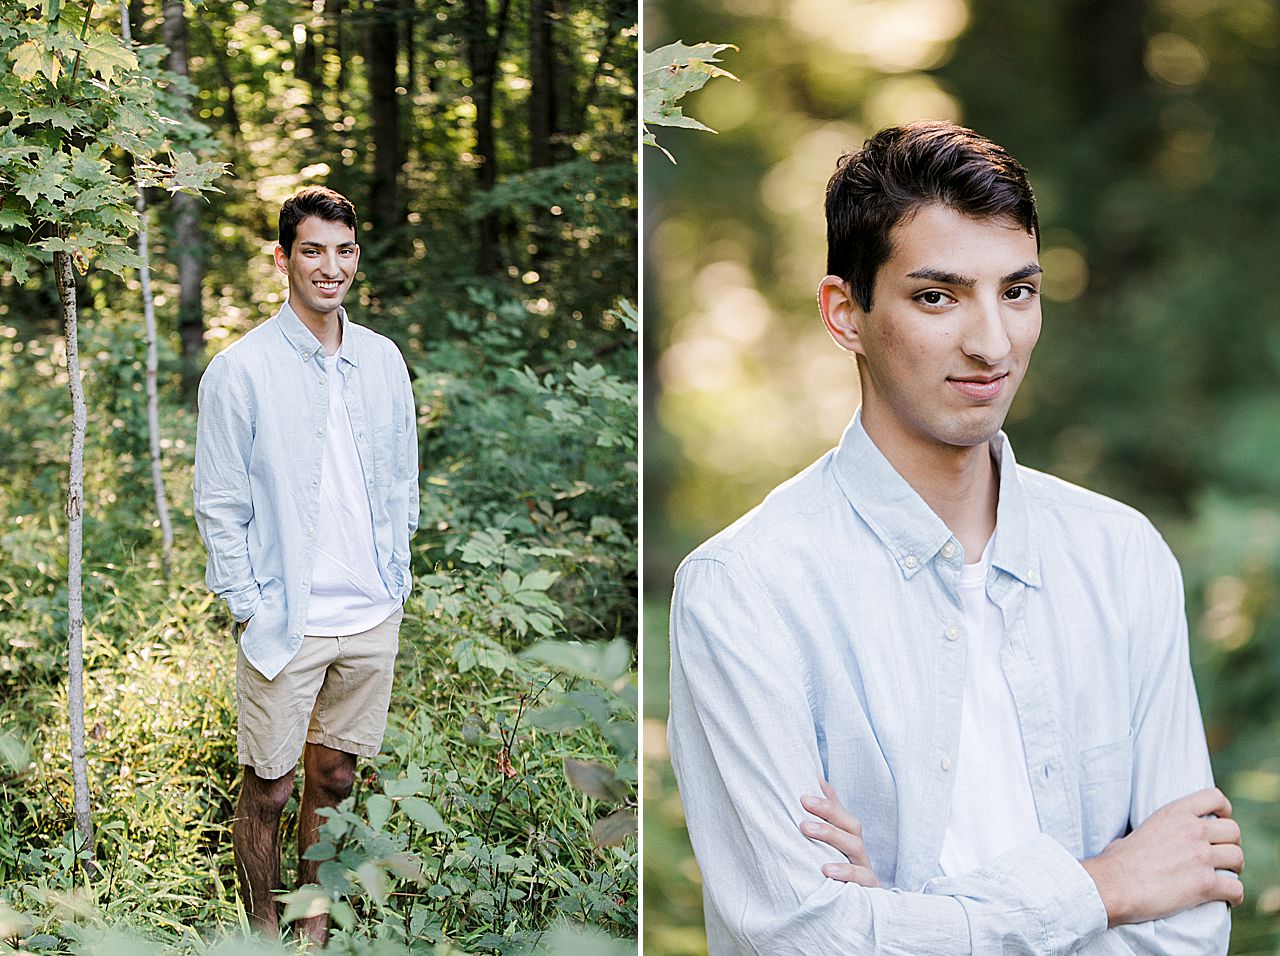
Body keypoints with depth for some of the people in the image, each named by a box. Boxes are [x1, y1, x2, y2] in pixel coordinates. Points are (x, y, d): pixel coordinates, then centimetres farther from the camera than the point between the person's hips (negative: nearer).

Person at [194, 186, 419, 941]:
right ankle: (264, 927, 26)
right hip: (287, 622, -4)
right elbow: (219, 507, -6)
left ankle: (316, 920, 33)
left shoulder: (384, 359, 5)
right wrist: (252, 609, -10)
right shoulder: (241, 369, -9)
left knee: (336, 776, 15)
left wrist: (395, 581, 8)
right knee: (270, 789, 5)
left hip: (373, 617, 4)